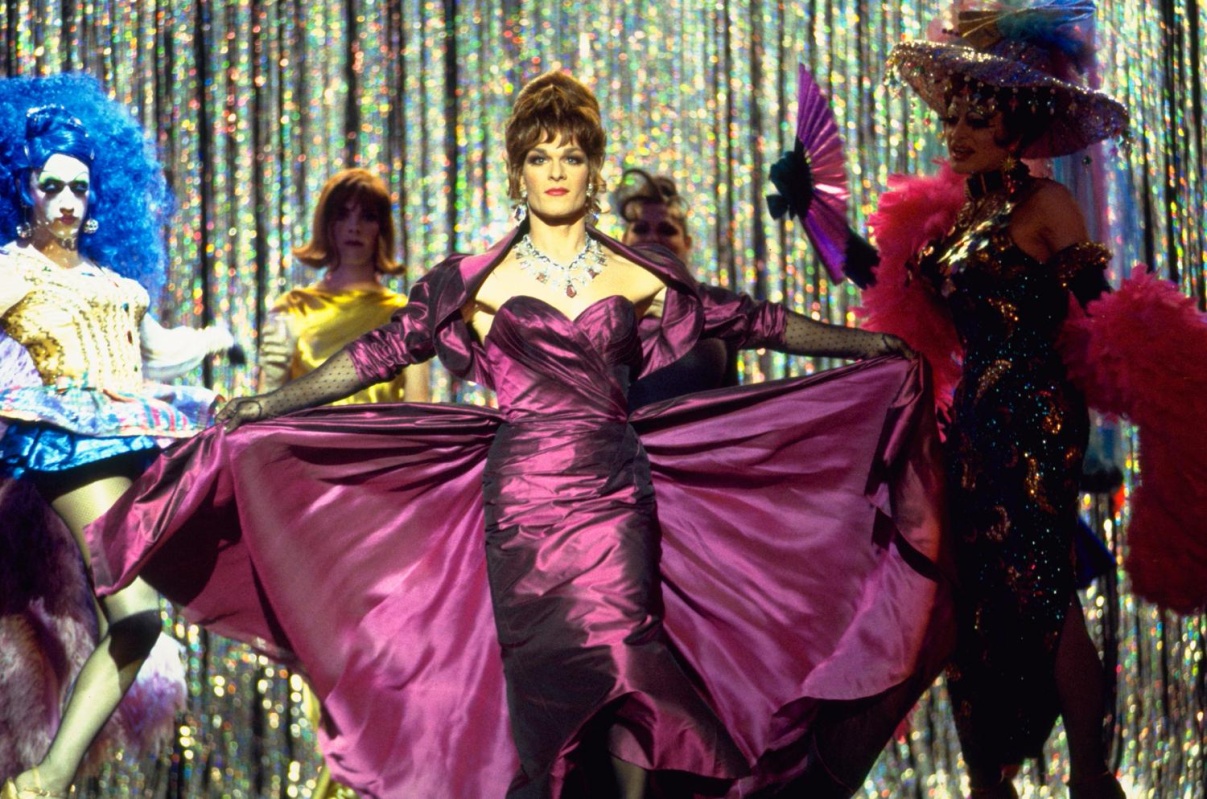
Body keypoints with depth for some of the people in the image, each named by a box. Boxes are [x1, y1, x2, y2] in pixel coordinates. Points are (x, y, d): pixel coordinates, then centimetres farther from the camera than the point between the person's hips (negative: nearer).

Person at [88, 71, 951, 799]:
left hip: (616, 495, 1)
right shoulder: (476, 282, 6)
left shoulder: (639, 275, 9)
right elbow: (381, 352, 5)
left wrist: (870, 345, 16)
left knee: (621, 664, -12)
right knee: (545, 682, -2)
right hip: (523, 497, -1)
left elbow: (746, 319, 14)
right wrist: (265, 405, 0)